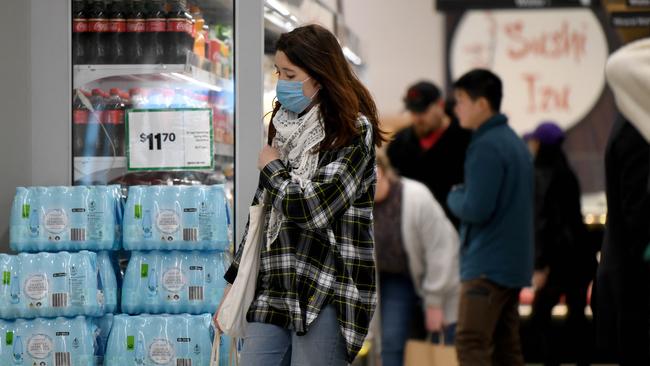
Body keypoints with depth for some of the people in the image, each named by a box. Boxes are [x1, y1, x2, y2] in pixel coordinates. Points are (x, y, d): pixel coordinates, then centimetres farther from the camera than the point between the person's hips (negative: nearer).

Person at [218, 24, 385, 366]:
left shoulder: (353, 132, -8)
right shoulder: (287, 126, 14)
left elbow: (312, 209, -17)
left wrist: (271, 168, -1)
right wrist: (235, 281, 18)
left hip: (326, 296, -7)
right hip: (274, 290, 7)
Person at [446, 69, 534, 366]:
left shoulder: (486, 146, -15)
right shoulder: (514, 141, 16)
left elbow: (476, 209, -21)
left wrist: (454, 196, -1)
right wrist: (463, 197, 12)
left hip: (488, 266, -10)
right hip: (514, 264, 10)